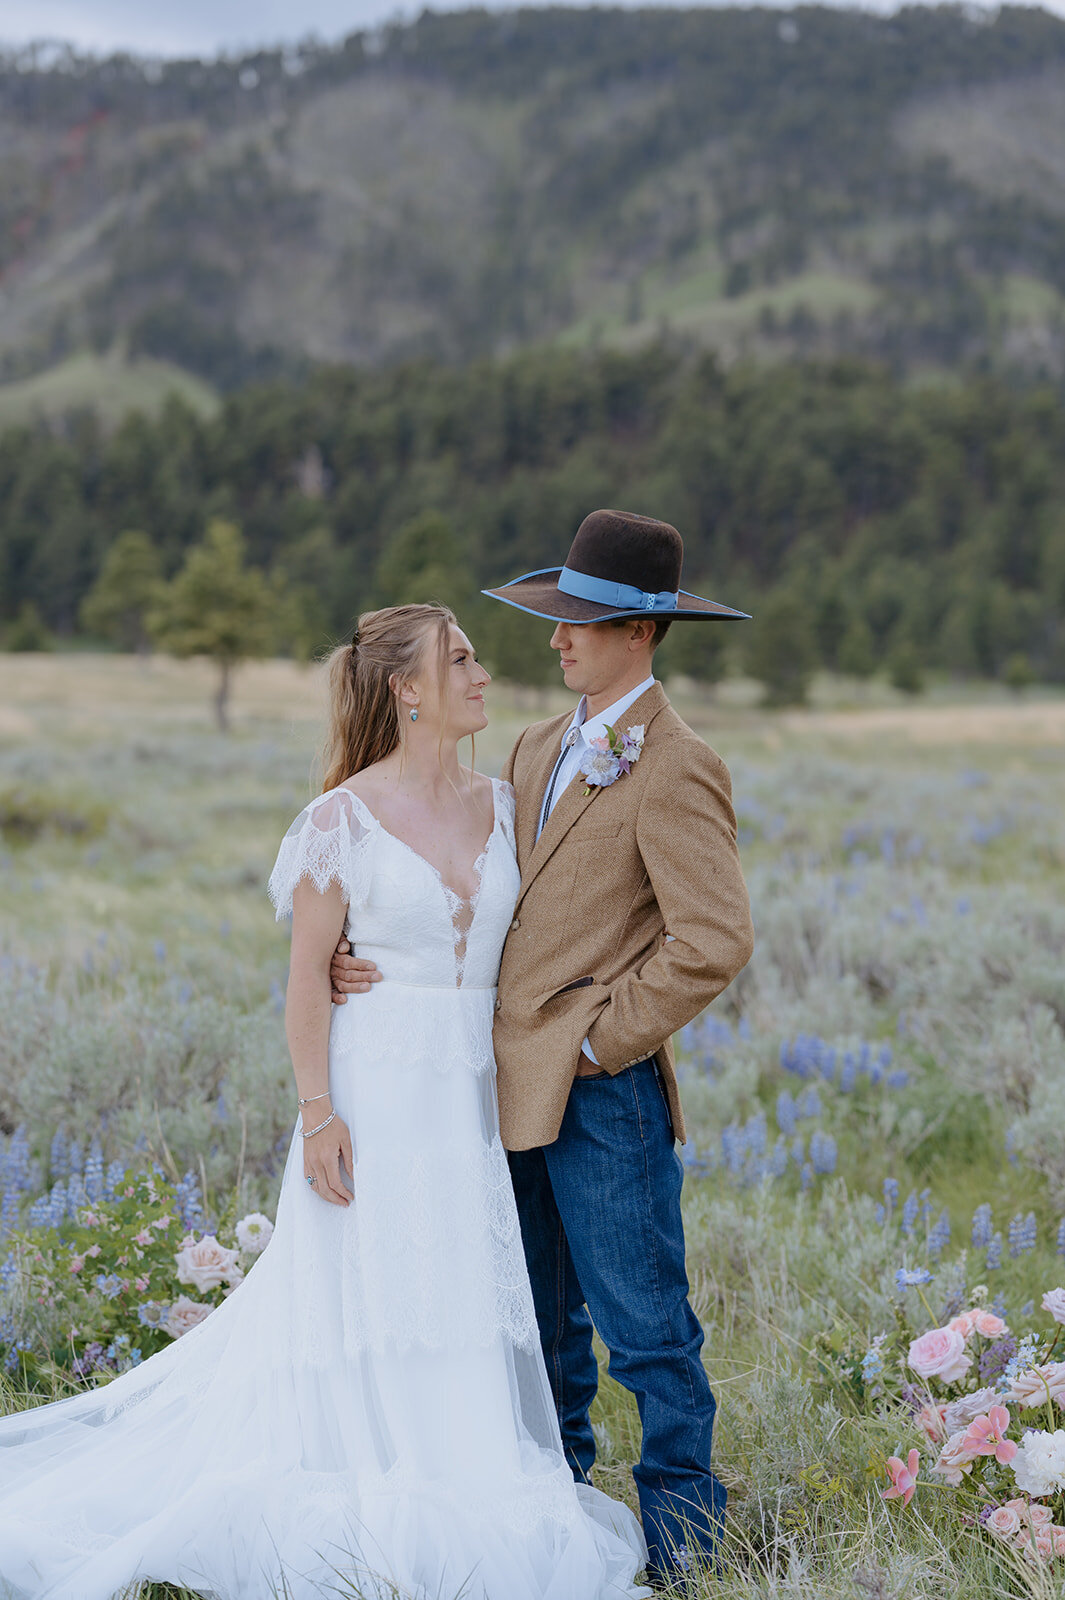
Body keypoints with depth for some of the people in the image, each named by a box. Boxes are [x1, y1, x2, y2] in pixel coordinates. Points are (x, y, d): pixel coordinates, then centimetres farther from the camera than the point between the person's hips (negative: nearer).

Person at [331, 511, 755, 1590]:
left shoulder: (674, 771, -13)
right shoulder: (539, 751, 14)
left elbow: (715, 941, -21)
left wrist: (603, 1040, -15)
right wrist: (377, 959, 0)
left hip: (605, 1095, -8)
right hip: (519, 1089, 8)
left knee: (642, 1326, 2)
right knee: (539, 1326, 17)